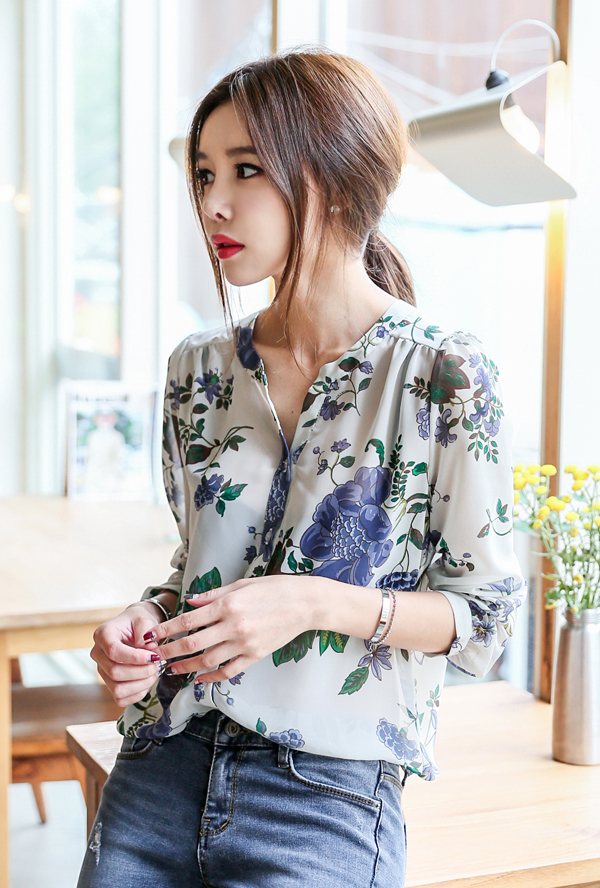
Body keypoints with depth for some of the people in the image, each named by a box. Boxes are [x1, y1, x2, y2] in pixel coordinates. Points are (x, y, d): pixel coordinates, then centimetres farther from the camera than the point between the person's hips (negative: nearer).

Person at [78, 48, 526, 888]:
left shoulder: (446, 373, -9)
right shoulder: (201, 365, 7)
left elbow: (485, 614, -5)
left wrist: (316, 603, -18)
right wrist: (149, 619, -4)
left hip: (329, 796, -4)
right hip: (163, 768, 5)